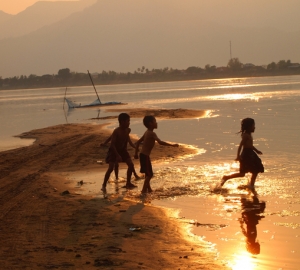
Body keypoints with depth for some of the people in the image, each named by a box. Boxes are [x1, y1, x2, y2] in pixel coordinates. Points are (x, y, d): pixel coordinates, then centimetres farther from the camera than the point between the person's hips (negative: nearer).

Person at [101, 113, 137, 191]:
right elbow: (112, 144, -26)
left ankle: (128, 183, 12)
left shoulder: (127, 130, -8)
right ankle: (104, 185, -3)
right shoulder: (116, 131, -28)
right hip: (114, 151, -6)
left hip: (122, 150, 6)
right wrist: (117, 155, -28)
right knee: (111, 168, -14)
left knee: (131, 165, -2)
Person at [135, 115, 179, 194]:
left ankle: (148, 188, 31)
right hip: (145, 156, -10)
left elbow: (138, 142, 18)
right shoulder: (152, 134, -18)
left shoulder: (147, 133, 12)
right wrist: (172, 145, -27)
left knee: (148, 173, 20)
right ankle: (144, 190, -4)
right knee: (149, 174, -5)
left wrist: (136, 153, 22)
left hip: (143, 155, 10)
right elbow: (160, 142, -31)